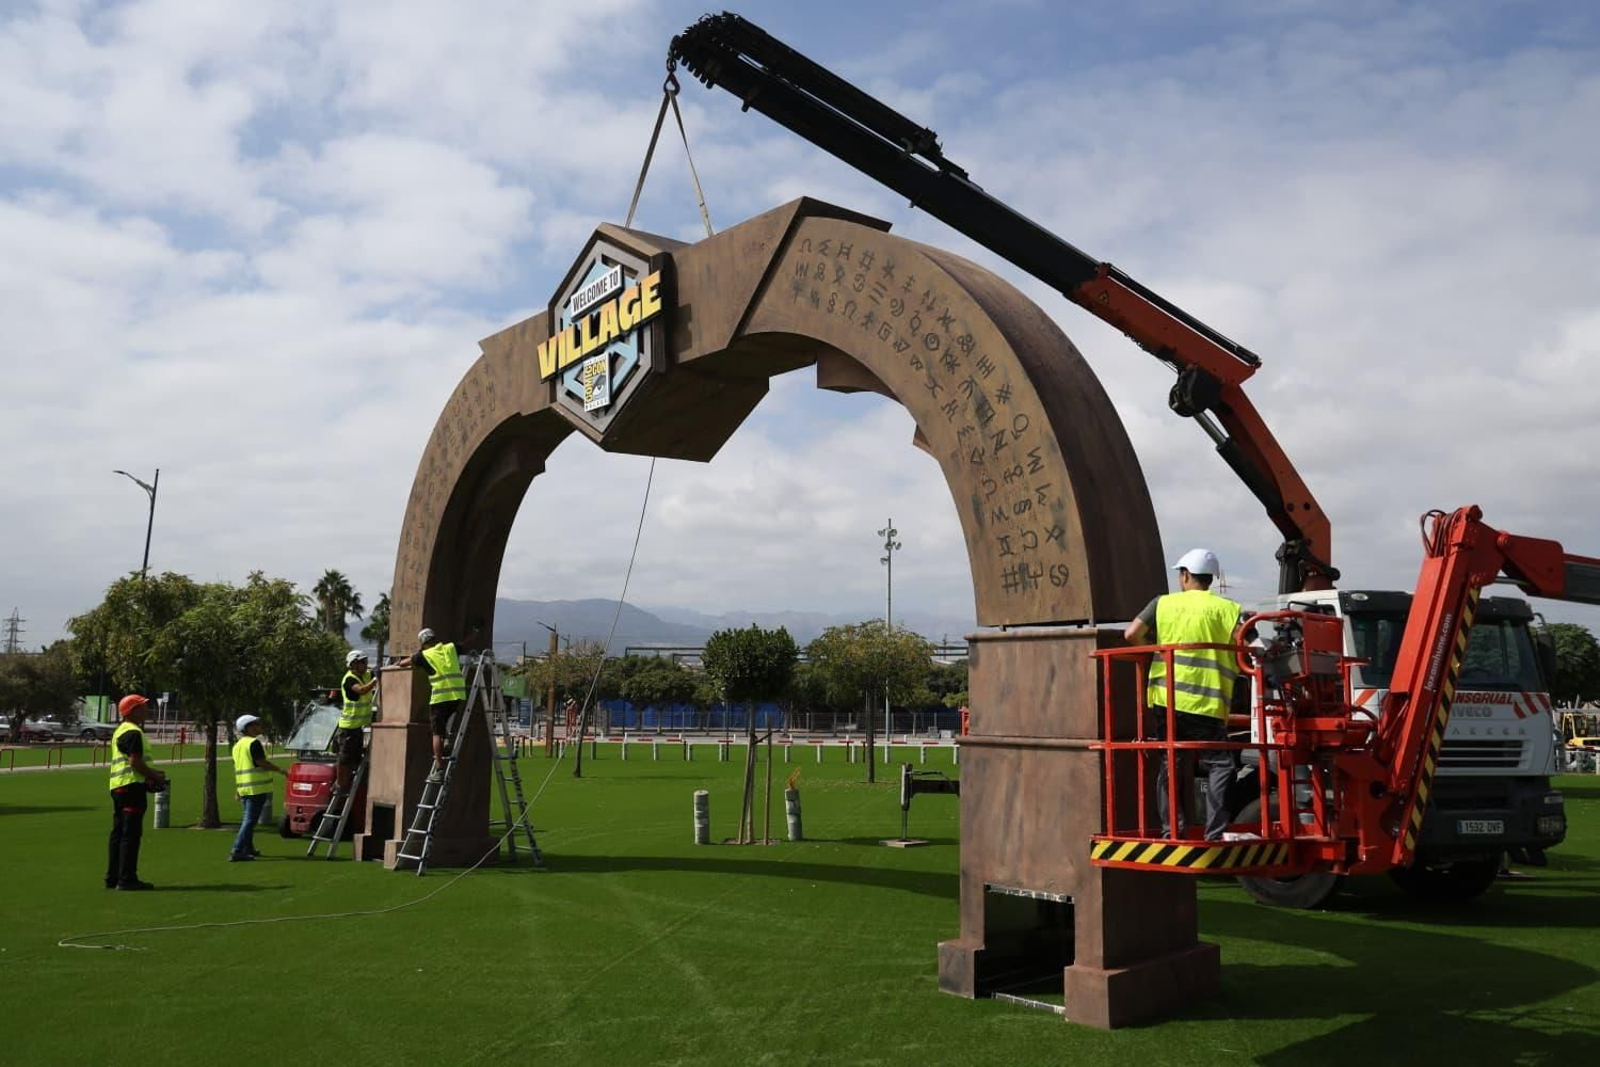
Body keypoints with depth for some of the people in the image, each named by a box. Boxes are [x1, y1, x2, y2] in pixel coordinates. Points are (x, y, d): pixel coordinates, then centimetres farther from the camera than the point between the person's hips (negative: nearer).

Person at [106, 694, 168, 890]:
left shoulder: (119, 731, 20)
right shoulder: (133, 733, -13)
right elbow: (136, 762, -20)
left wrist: (151, 774, 18)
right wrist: (155, 776, -9)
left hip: (118, 786, 11)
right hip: (132, 786, -11)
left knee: (118, 833, 13)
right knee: (131, 834, -8)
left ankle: (113, 878, 18)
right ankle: (126, 879, -8)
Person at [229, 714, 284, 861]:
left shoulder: (237, 745, 16)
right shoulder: (254, 743, -12)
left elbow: (236, 769, 19)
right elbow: (262, 762, -18)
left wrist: (236, 791, 21)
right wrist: (280, 770, -8)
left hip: (243, 788, 9)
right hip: (257, 787, -9)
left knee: (248, 818, 20)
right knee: (250, 820, -8)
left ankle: (248, 848, 29)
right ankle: (237, 852, -13)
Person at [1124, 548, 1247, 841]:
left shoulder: (1163, 603, 8)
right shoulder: (1226, 608, 3)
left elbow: (1131, 634, 0)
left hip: (1164, 698, 3)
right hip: (1206, 703, -3)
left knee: (1168, 763, 12)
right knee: (1219, 764, 3)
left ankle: (1171, 828, 12)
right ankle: (1215, 833, -3)